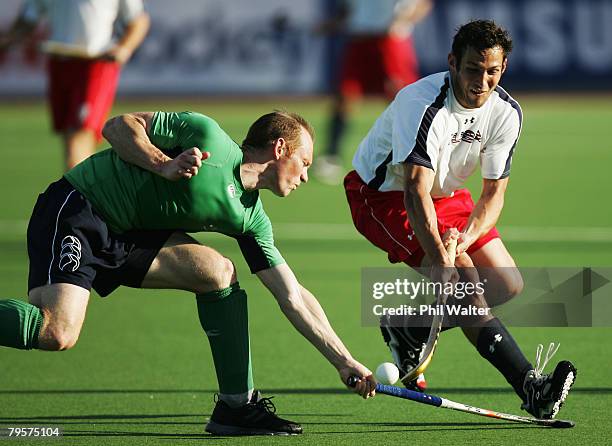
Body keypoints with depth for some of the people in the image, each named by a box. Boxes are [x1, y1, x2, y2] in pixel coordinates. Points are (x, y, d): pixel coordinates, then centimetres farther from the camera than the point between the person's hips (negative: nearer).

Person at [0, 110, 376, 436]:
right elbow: (118, 126, -8)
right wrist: (164, 165, -22)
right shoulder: (208, 137, -12)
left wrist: (344, 361, 8)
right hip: (74, 211, -8)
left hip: (128, 235, 8)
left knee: (218, 272, -9)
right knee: (58, 333, -29)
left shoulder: (250, 218, 7)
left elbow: (293, 298, 10)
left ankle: (237, 406, -1)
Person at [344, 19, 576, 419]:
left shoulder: (506, 113, -11)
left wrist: (465, 238, -27)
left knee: (508, 285, -2)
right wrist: (440, 260, -50)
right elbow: (416, 191, -39)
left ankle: (406, 325, 13)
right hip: (383, 195, -7)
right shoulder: (424, 105, -31)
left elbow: (494, 193, -7)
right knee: (463, 275, -26)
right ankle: (531, 389, -32)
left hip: (447, 195, 7)